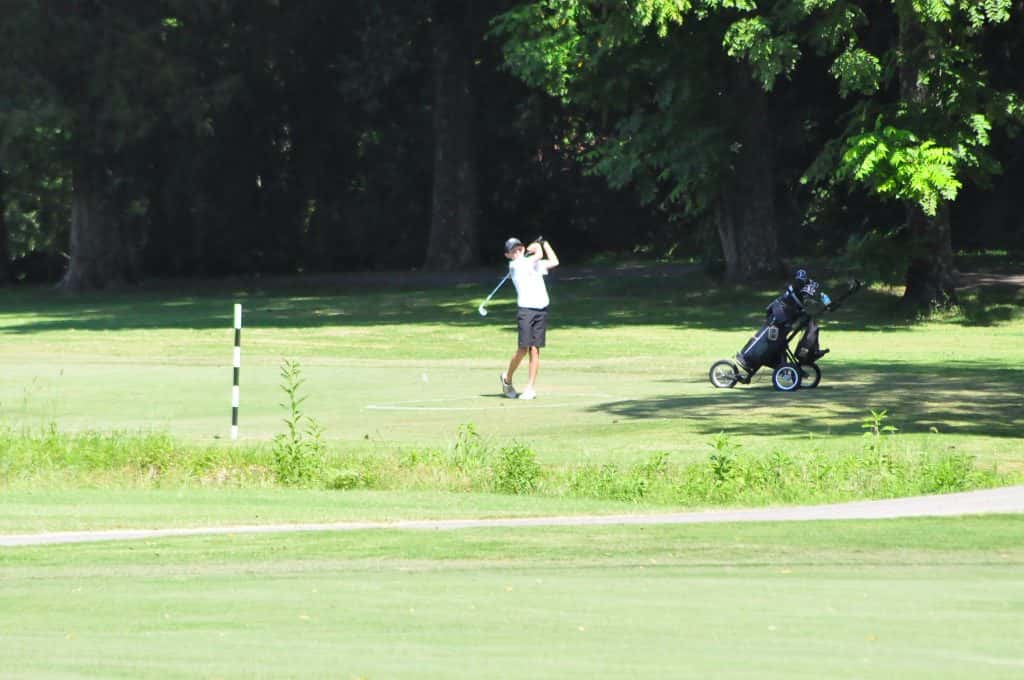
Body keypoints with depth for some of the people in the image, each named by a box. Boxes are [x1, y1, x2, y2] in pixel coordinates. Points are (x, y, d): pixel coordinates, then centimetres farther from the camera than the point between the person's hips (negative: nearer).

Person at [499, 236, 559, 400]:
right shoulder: (514, 265, -1)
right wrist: (536, 247, 14)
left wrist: (544, 243, 20)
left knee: (535, 349, 0)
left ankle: (531, 388, 2)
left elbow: (554, 262, 16)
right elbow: (538, 255, -7)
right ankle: (507, 378, 14)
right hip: (526, 310, -5)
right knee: (523, 349, -9)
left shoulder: (535, 263, 19)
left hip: (541, 310, 5)